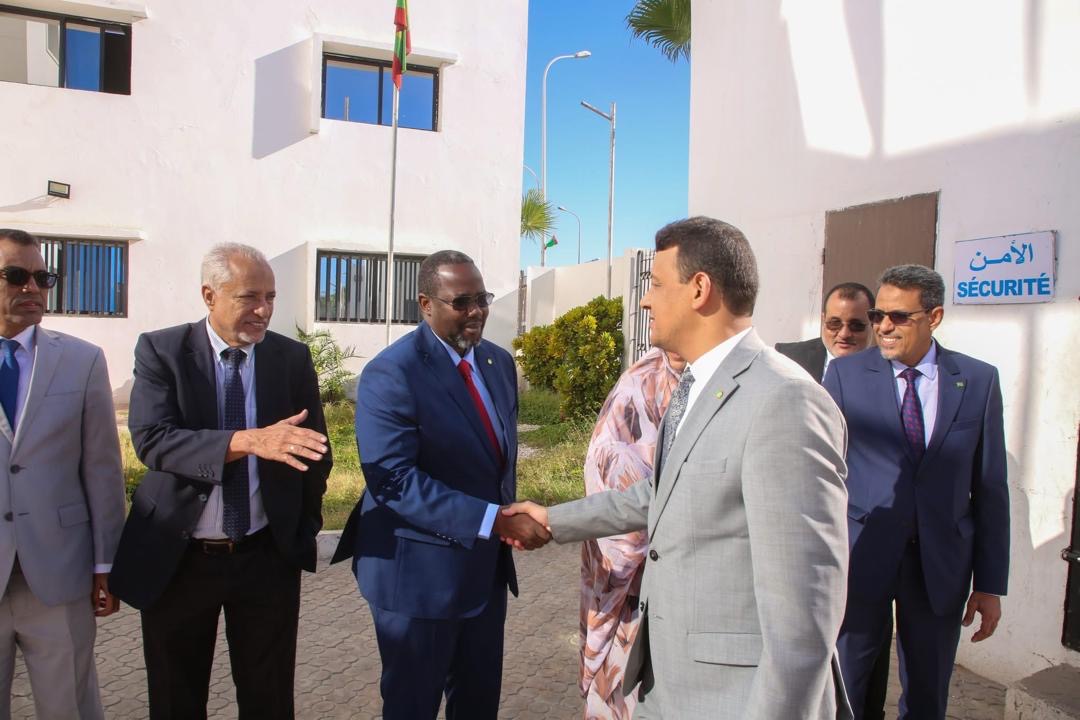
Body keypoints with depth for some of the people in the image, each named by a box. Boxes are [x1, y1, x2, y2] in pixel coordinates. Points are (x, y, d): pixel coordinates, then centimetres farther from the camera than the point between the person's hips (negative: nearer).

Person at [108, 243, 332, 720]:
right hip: (177, 558, -1)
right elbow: (152, 439, -20)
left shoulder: (293, 358, -1)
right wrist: (247, 440, -34)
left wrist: (303, 532, 7)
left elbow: (315, 451, 6)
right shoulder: (161, 350, -6)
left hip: (267, 559, 1)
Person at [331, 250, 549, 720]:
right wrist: (495, 519, -29)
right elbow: (394, 479, -26)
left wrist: (508, 517, 8)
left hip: (486, 564, 7)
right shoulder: (391, 374, -18)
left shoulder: (498, 362, 6)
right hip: (420, 571, -7)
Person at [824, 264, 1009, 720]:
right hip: (861, 557, -2)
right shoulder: (846, 374, -4)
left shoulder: (979, 381, 1)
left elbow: (990, 488, 3)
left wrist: (991, 584, 3)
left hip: (941, 563, 2)